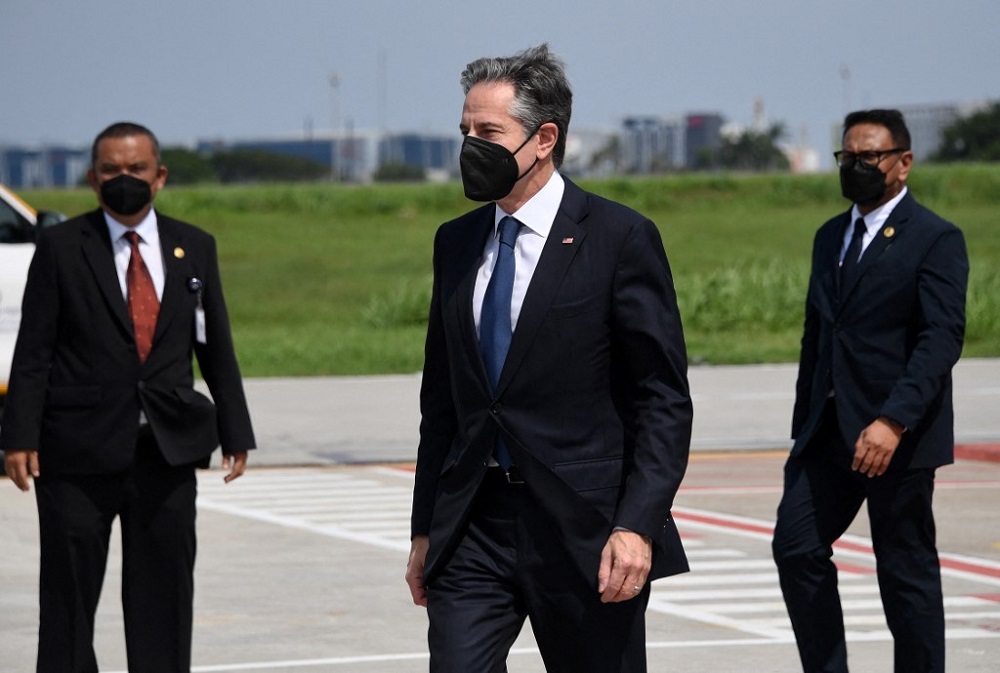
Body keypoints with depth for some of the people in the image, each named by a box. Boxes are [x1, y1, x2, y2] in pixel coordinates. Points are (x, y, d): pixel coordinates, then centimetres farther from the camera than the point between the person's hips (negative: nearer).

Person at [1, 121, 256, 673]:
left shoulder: (194, 249, 10)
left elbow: (216, 349, 12)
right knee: (69, 591, 1)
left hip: (168, 449, 3)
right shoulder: (61, 248, 0)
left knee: (164, 593, 6)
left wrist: (234, 434, 9)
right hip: (79, 451, -3)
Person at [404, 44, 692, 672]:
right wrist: (426, 530, 14)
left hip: (585, 533, -4)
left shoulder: (620, 238, -6)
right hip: (473, 528, 5)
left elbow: (664, 399, -9)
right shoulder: (457, 243, 11)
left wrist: (637, 527, -17)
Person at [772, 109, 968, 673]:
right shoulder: (831, 237, 16)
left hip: (898, 436, -7)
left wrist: (892, 422, -27)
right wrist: (804, 429, 15)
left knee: (908, 573, 1)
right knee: (797, 547, -2)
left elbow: (941, 340, -17)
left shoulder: (935, 239, -8)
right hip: (829, 434, 7)